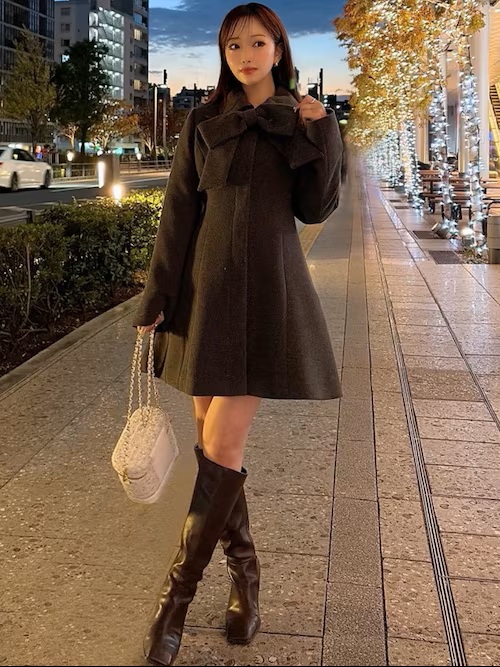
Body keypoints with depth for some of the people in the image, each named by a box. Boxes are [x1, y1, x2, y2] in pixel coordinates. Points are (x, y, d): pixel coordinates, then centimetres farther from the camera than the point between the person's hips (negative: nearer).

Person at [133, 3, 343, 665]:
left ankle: (179, 590, 4)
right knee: (213, 438, 5)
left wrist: (322, 132, -8)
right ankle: (244, 568, 22)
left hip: (268, 292, -1)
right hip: (207, 288, 2)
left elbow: (315, 208, 2)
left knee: (222, 445, -8)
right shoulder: (205, 122, 7)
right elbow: (179, 213, 4)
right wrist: (157, 299, -1)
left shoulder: (302, 121, 8)